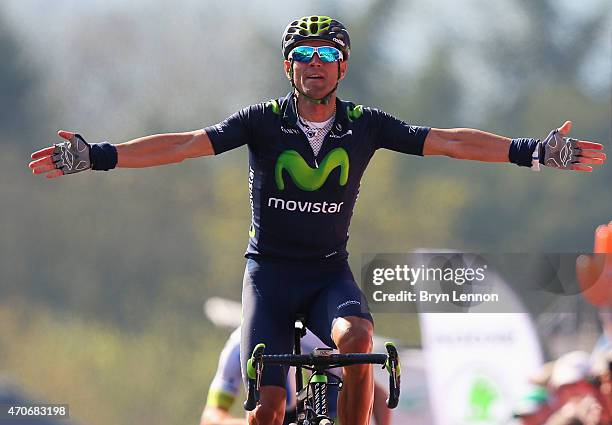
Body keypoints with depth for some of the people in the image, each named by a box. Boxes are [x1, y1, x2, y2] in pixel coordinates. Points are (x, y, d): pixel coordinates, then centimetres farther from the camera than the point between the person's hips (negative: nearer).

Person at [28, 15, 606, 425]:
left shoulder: (365, 126, -4)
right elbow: (183, 145, -14)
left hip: (330, 272, 1)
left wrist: (535, 152, -16)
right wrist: (96, 157, -24)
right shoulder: (264, 122, -8)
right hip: (270, 270, -1)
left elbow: (448, 142, -8)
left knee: (357, 338, -31)